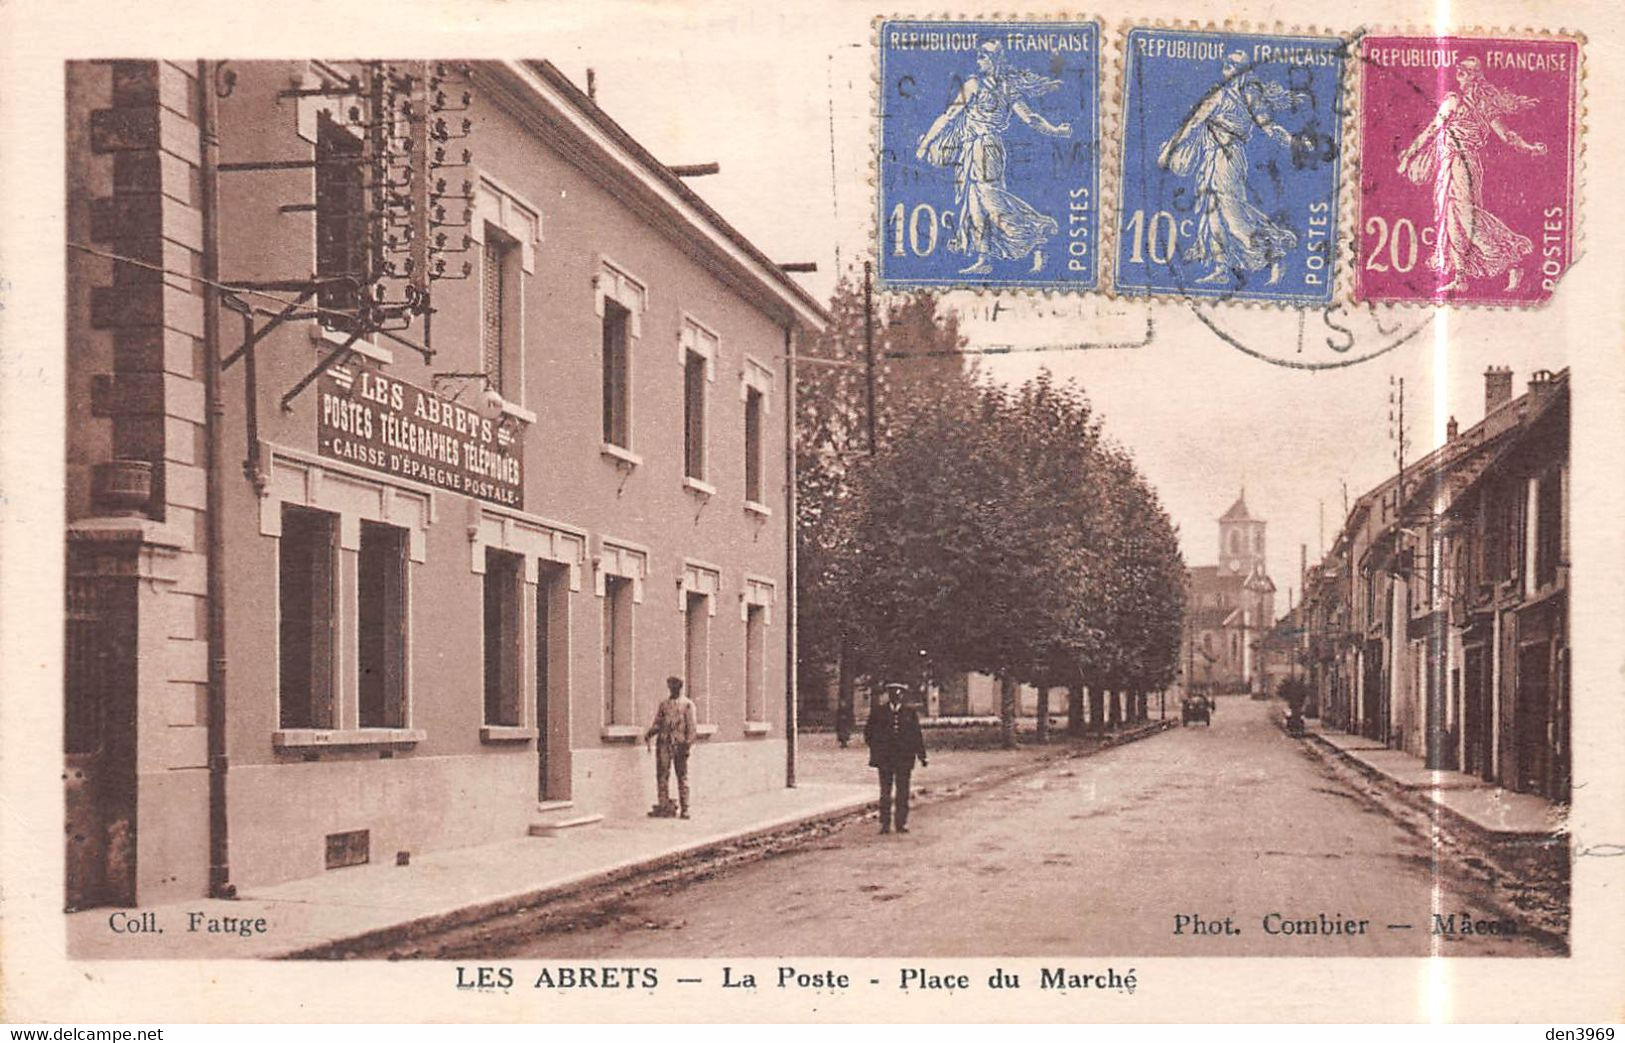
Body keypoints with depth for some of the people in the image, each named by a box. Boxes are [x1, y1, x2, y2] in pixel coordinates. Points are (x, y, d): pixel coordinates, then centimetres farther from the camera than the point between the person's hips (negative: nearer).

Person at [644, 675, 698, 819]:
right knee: (662, 775, -2)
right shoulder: (664, 704, 15)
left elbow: (691, 726, -2)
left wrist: (688, 743, -13)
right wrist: (648, 734, -3)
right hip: (664, 743, 3)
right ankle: (664, 807, 0)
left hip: (679, 744, -3)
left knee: (682, 777, 0)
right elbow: (657, 724, 15)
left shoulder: (687, 704, 4)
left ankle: (684, 808, 2)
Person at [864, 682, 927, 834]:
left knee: (903, 792, 1)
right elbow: (868, 731, 13)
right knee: (885, 792, 1)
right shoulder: (879, 711, 5)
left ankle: (902, 823, 9)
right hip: (885, 758, 0)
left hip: (904, 758, 0)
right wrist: (875, 748, 6)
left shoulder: (910, 712, 5)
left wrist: (922, 756, 2)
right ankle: (885, 824, 5)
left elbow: (917, 735, 6)